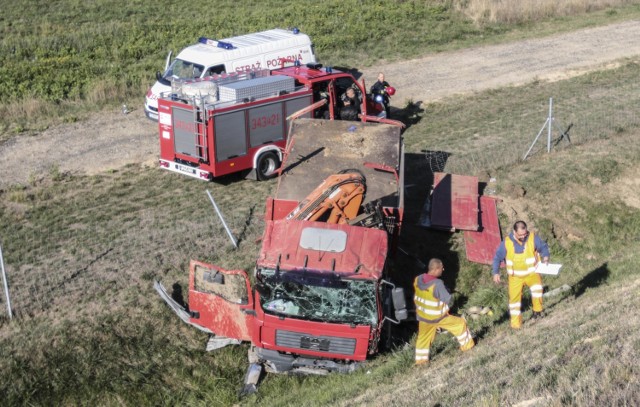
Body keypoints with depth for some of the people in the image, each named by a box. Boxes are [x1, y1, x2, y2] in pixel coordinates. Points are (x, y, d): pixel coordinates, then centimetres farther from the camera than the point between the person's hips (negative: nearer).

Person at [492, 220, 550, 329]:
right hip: (515, 276, 1)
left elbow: (543, 247, 3)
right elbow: (497, 258, -3)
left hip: (531, 272, -1)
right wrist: (496, 273, -12)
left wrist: (545, 257, -17)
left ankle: (537, 311, -5)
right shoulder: (506, 243, -13)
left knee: (537, 287, -27)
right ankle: (515, 323, 18)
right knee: (514, 297, 1)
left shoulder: (533, 238, -13)